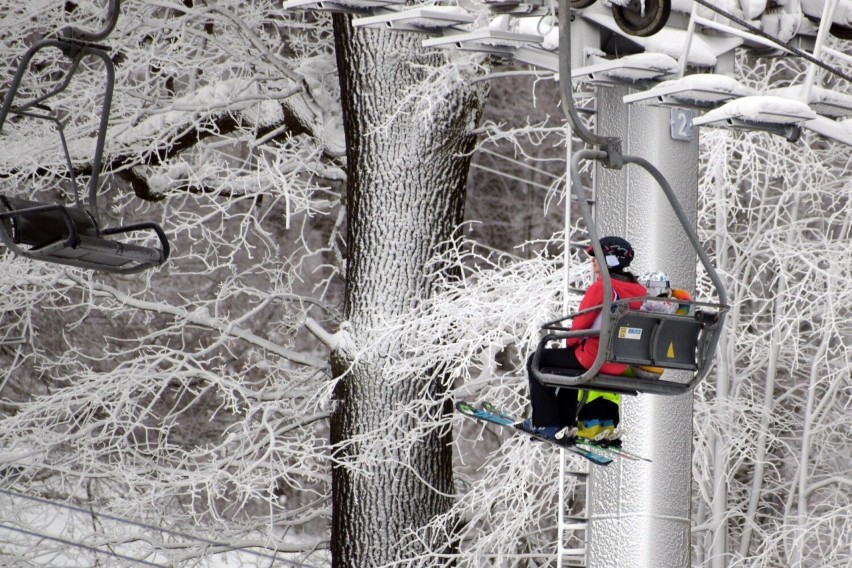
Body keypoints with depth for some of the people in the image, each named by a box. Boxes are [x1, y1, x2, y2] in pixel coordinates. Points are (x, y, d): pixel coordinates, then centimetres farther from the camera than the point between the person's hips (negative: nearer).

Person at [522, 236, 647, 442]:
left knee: (537, 361, 11)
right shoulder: (637, 290, 5)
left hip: (595, 359, -8)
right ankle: (564, 421, 37)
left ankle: (545, 423, 10)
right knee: (570, 358, 36)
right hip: (622, 364, 8)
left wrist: (570, 344, 9)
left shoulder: (601, 287, -18)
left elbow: (581, 323, -13)